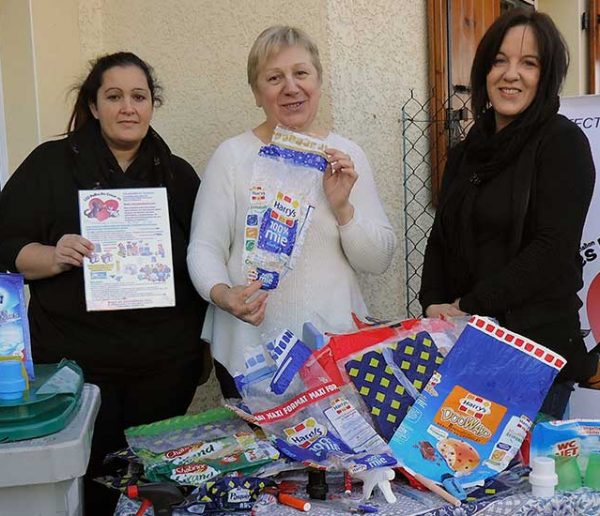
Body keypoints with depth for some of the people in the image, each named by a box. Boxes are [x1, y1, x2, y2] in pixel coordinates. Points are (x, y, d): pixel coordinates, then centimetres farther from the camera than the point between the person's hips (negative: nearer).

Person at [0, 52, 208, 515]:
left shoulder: (177, 174, 10)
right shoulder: (52, 164, 2)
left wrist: (203, 340, 8)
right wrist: (55, 256, -19)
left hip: (167, 364, 2)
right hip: (75, 360, -2)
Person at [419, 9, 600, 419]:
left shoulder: (563, 142, -5)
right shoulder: (466, 154, 15)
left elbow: (553, 249, -14)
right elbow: (441, 240, 15)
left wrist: (468, 306, -14)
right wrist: (434, 305, -3)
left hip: (536, 342, -5)